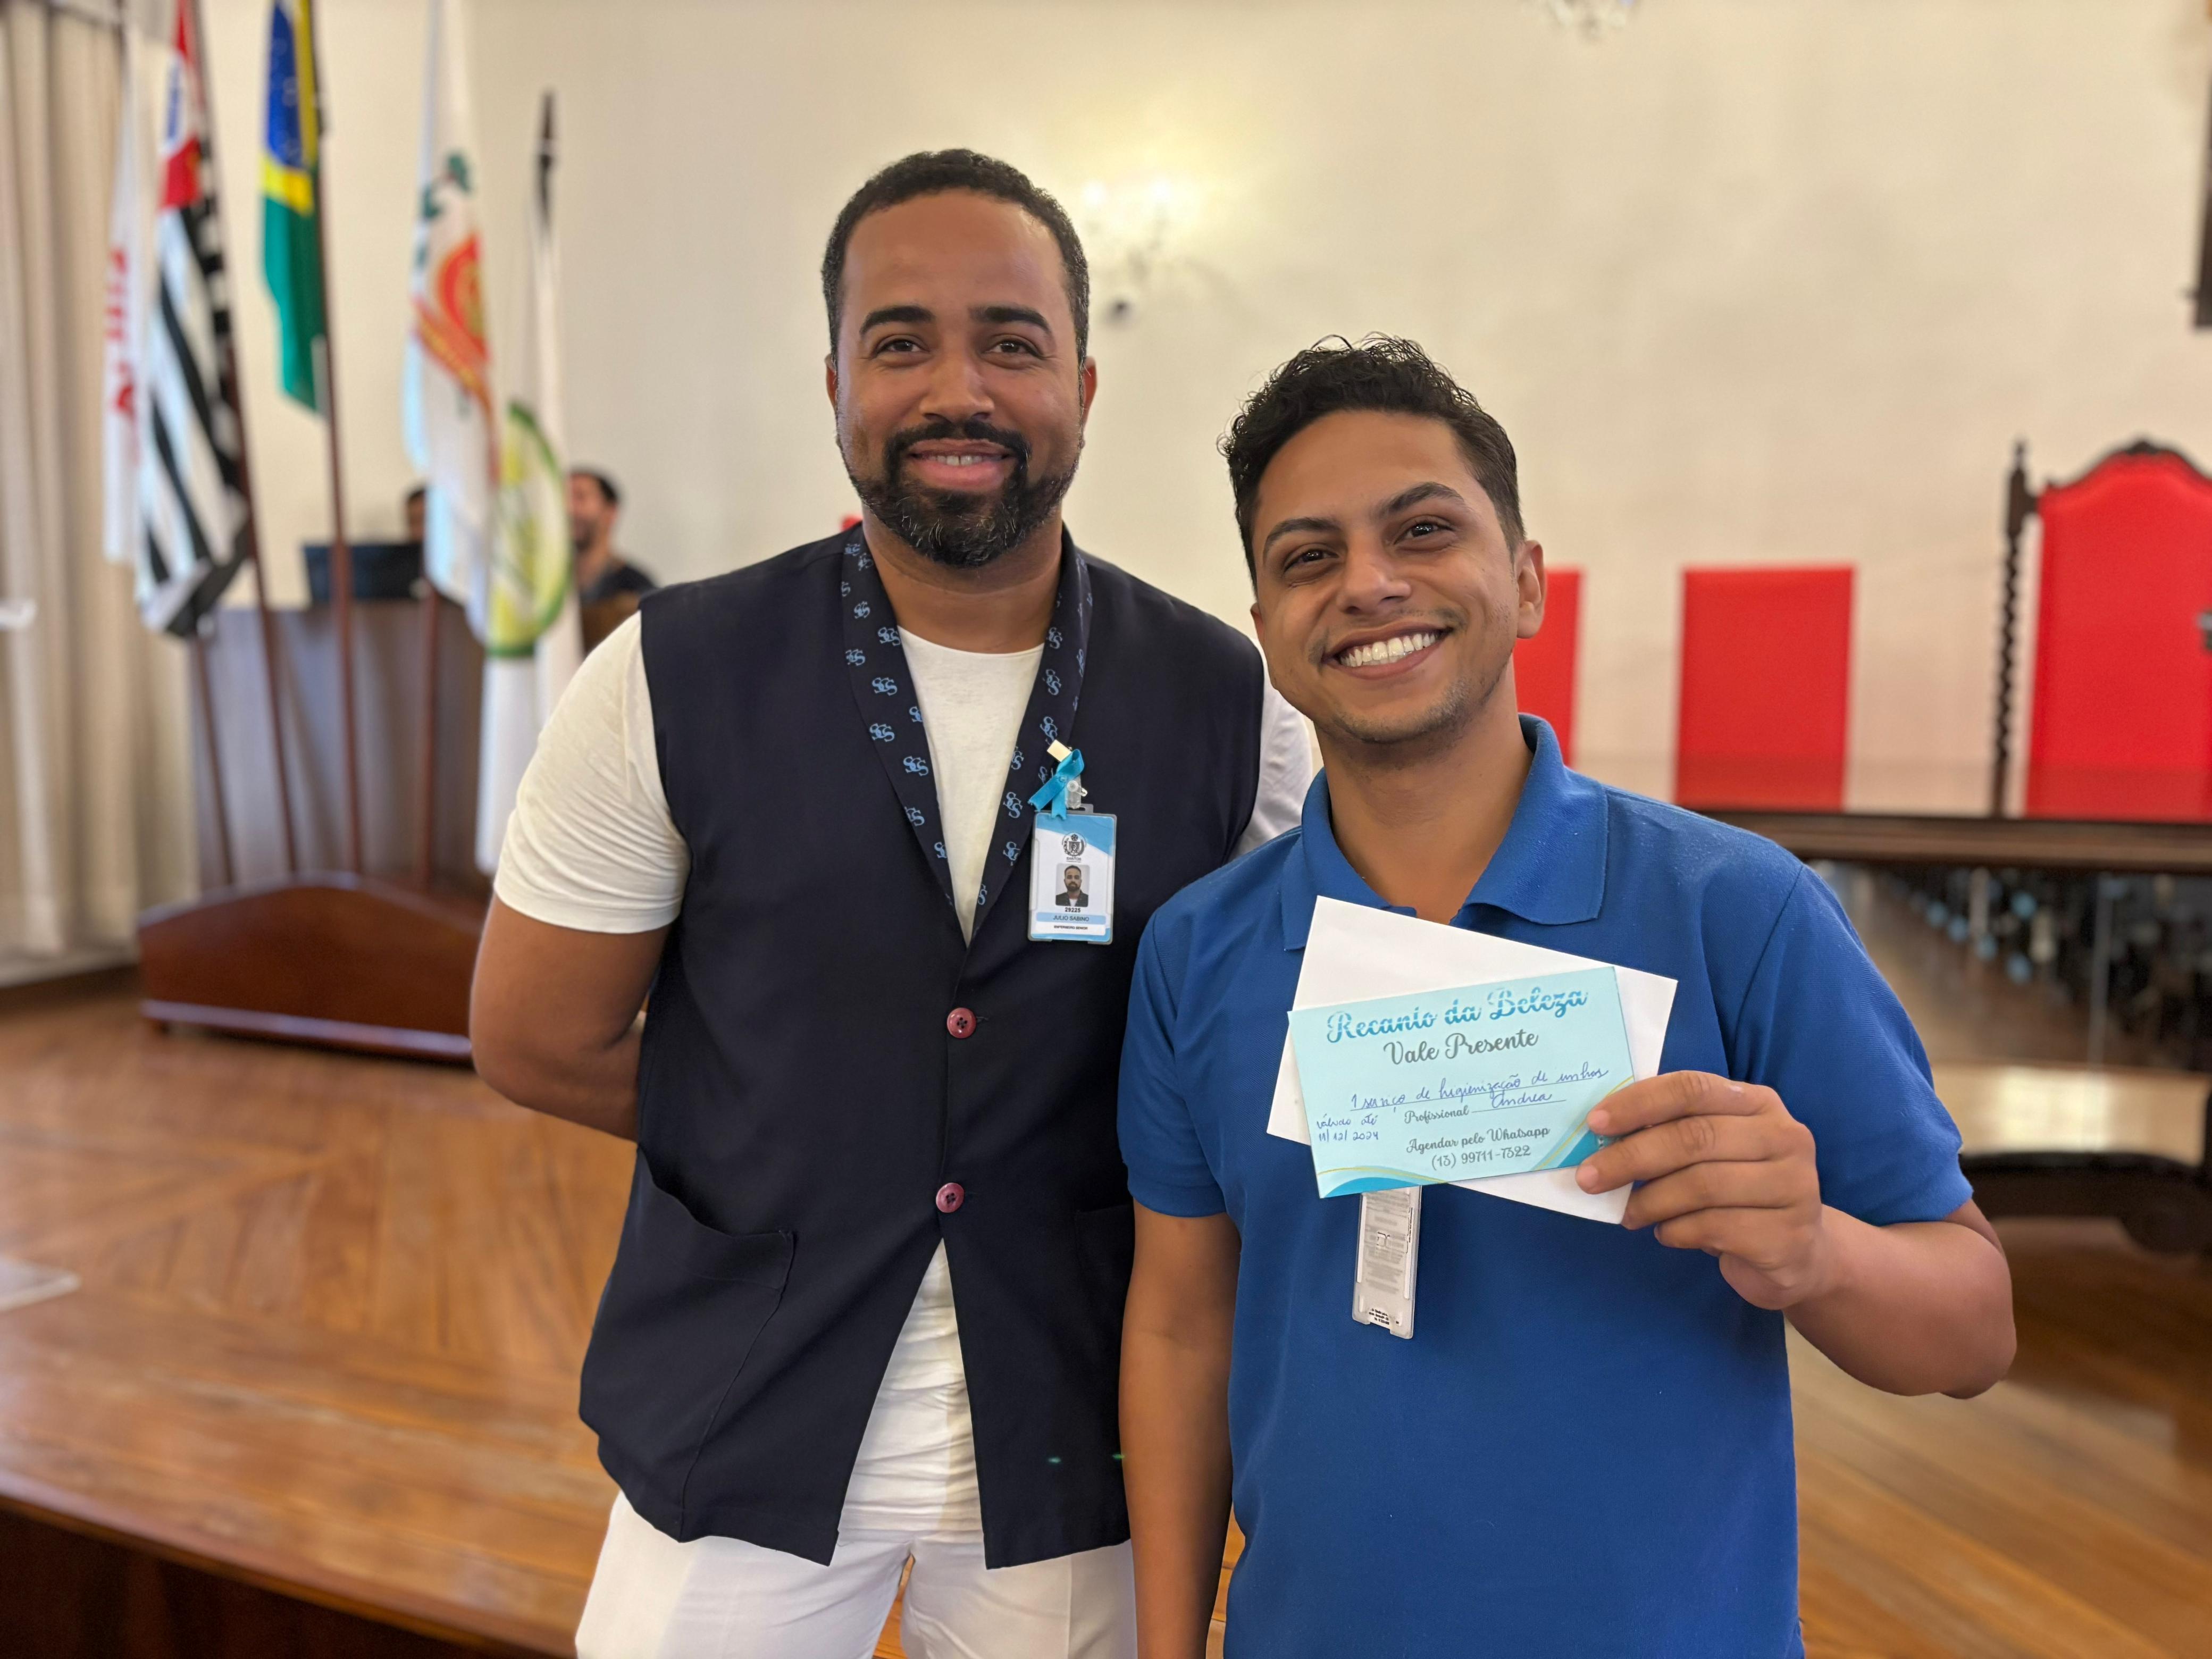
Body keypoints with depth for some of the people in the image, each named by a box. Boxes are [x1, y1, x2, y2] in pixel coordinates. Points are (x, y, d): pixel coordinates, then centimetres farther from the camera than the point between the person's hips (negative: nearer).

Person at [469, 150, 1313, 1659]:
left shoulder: (1228, 703, -8)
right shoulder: (674, 679, -11)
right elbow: (540, 1039, -3)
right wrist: (803, 1146, -2)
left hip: (1069, 1445, 1)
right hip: (742, 1423, 0)